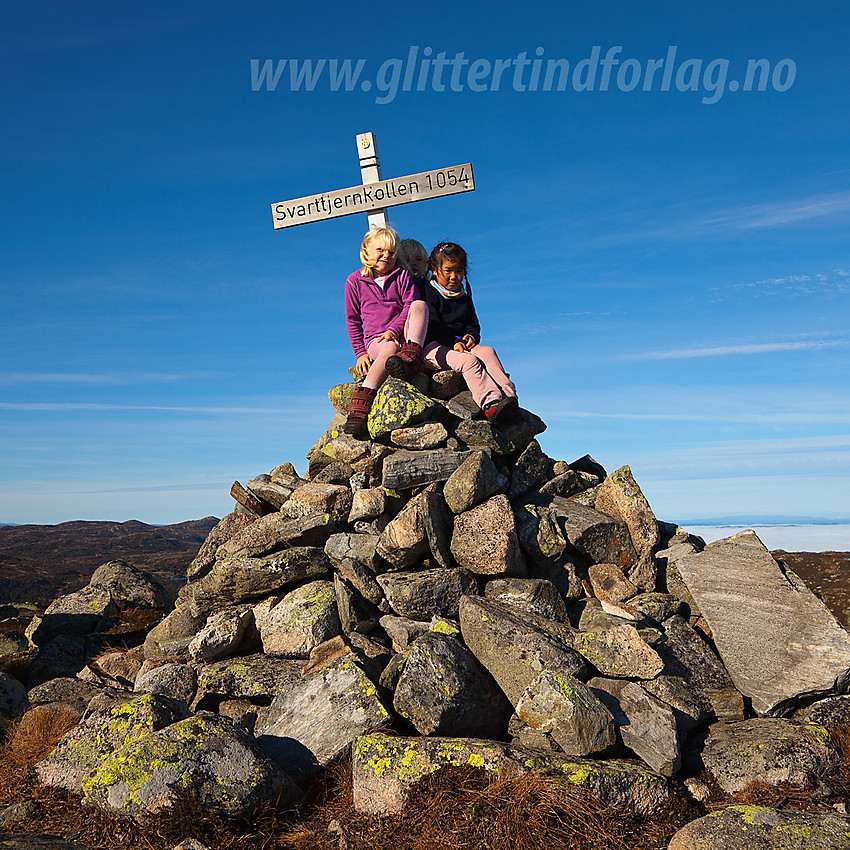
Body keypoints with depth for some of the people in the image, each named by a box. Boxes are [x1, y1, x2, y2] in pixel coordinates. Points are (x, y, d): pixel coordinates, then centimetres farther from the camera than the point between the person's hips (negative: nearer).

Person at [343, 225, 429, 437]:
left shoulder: (401, 275, 14)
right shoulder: (354, 281, 11)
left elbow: (410, 306, 2)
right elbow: (353, 320, 13)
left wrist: (393, 329, -16)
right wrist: (360, 352, 2)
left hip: (404, 335, 2)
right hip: (375, 339, -1)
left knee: (419, 304, -26)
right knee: (390, 349, -39)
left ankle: (410, 357, -48)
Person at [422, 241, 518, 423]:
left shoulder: (464, 296, 23)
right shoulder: (429, 292, 2)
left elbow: (473, 323, 22)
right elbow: (432, 326, -9)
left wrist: (471, 336, -3)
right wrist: (453, 342, -21)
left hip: (461, 344, 6)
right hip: (435, 347, -6)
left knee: (488, 352, -25)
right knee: (468, 360, -34)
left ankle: (507, 393, -42)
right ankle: (489, 402, -52)